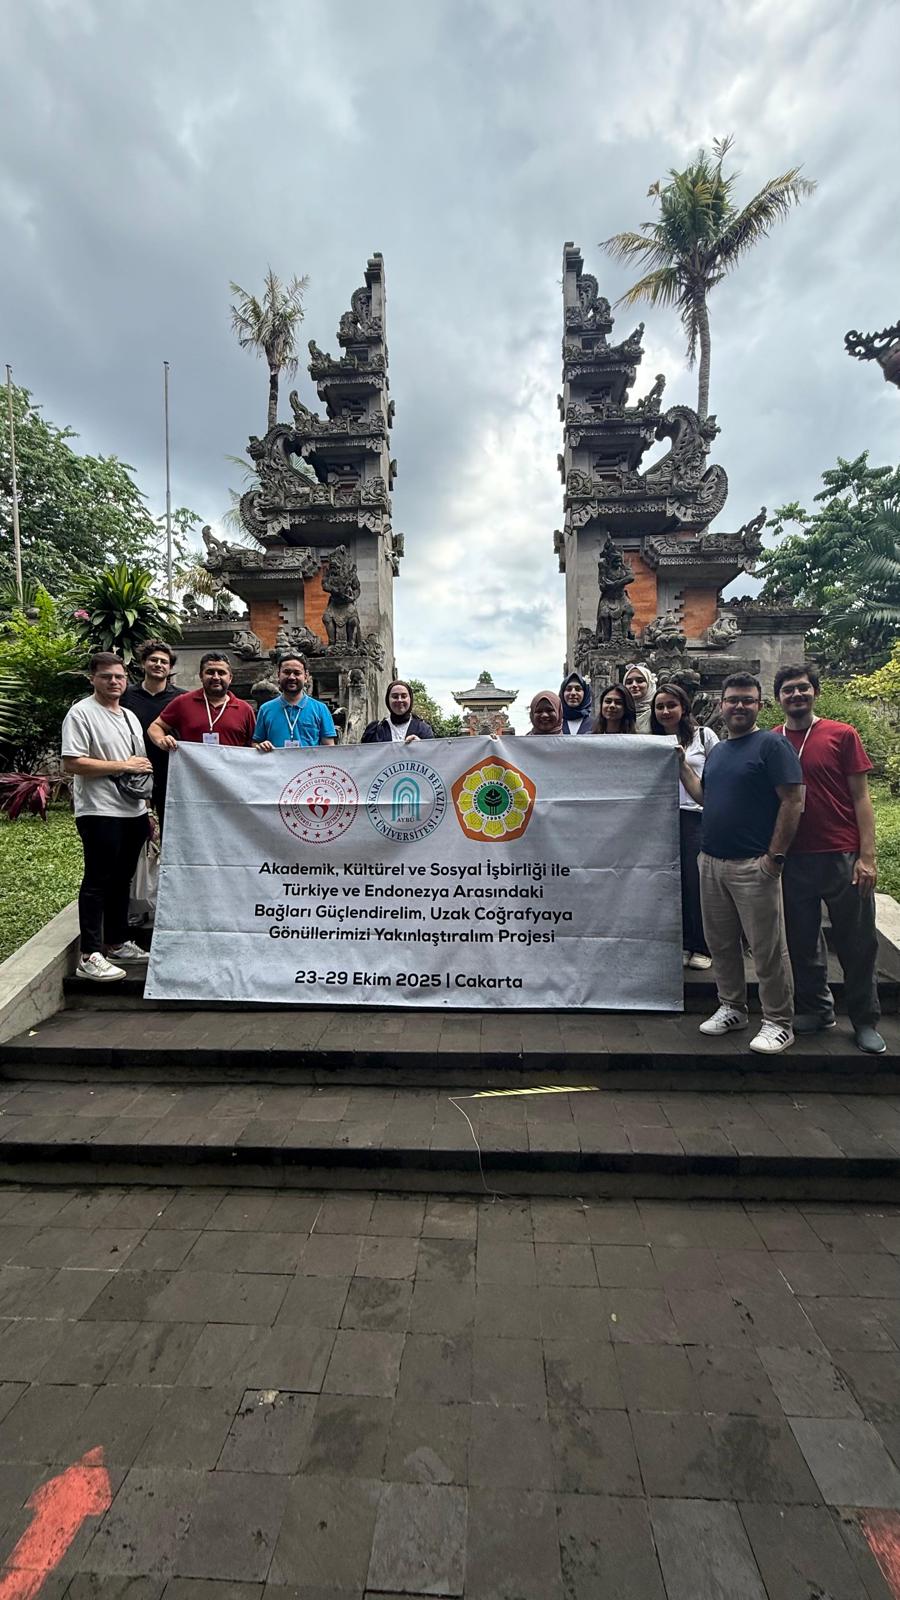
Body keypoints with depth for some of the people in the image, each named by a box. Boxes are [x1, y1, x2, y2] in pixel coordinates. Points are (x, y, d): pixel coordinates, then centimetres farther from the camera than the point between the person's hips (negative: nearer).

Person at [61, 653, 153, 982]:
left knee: (122, 880, 14)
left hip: (133, 812, 8)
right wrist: (122, 765, -15)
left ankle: (117, 942, 26)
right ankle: (89, 956, 0)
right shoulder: (81, 714, -7)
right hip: (99, 812, -8)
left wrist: (147, 810, 17)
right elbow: (72, 763, -17)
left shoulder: (130, 717, 18)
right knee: (97, 881, -5)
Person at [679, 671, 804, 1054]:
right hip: (711, 861, 7)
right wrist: (682, 766, 10)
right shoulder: (716, 751, 16)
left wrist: (775, 856, -16)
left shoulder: (772, 745, -7)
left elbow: (793, 800, -12)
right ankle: (732, 1009, 30)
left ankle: (778, 1023, 16)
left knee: (768, 949, 2)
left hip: (753, 864, -7)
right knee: (721, 943, 15)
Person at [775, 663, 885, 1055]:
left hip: (843, 857, -2)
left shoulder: (842, 735, 0)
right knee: (802, 941, 12)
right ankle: (816, 1009, 30)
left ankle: (865, 1021, 24)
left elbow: (860, 798, -1)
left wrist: (867, 856, -8)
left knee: (857, 944, 7)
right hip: (793, 859, 2)